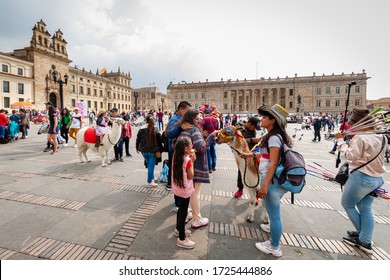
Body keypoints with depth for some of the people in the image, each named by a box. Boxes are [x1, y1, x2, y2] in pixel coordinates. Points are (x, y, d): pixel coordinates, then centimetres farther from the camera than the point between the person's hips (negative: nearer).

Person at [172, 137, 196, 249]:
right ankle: (181, 239, 19)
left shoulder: (176, 157, 0)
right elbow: (190, 176, -15)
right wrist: (192, 161, -13)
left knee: (180, 210, 25)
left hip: (176, 189, 8)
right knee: (183, 213, 5)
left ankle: (178, 229, 44)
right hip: (184, 191, -8)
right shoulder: (187, 160, -24)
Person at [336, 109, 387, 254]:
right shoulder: (381, 137, 9)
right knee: (365, 208, 16)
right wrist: (348, 137, 9)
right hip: (377, 178, 9)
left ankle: (361, 234, 25)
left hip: (361, 177, -8)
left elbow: (352, 156, -19)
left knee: (347, 204, 11)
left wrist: (343, 146, -2)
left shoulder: (360, 137, -18)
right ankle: (365, 241, 22)